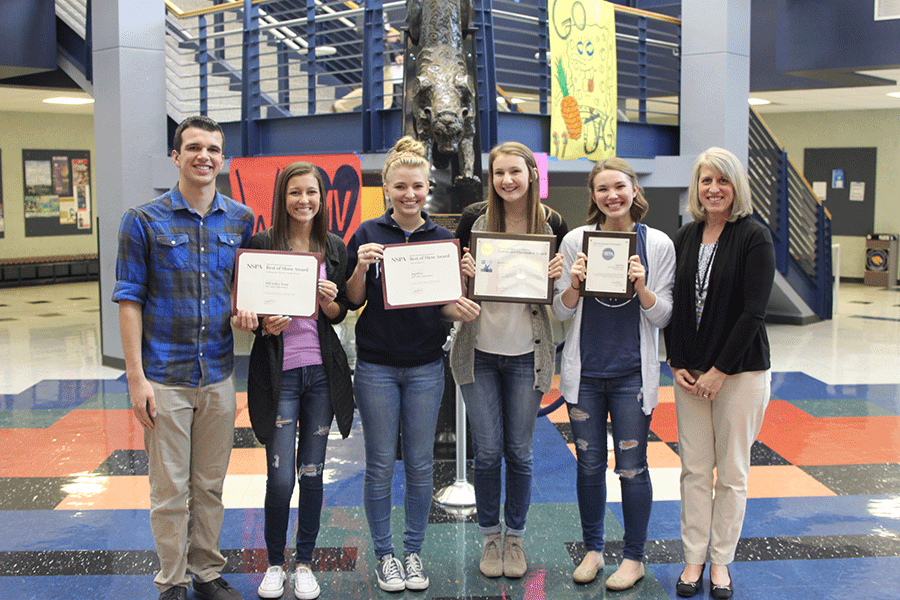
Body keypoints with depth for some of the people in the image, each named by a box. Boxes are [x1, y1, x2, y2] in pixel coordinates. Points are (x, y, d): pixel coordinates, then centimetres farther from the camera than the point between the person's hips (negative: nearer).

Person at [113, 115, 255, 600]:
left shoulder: (241, 220, 6)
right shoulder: (144, 220, -4)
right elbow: (128, 299, -4)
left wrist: (245, 311, -5)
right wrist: (136, 377, -10)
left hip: (219, 375, 3)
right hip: (165, 377, -3)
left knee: (210, 486, 13)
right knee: (170, 491, 4)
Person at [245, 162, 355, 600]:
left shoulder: (335, 248, 7)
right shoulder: (261, 244, -2)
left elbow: (340, 314, 9)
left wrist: (328, 301, -12)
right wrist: (266, 324, -18)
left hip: (322, 370, 3)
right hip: (278, 371, -3)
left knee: (312, 472, 9)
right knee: (281, 477, -3)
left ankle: (305, 563, 23)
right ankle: (274, 563, 18)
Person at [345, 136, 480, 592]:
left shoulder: (442, 239, 4)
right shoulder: (368, 235, -1)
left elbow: (447, 308, 8)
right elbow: (353, 300, -1)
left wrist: (460, 309, -14)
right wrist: (361, 267, -19)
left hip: (425, 366, 2)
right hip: (377, 366, -1)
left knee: (420, 464, 9)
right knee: (381, 465, 6)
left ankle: (414, 553, 24)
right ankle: (385, 554, 21)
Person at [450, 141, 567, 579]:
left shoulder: (552, 224, -1)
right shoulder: (474, 218, -3)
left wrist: (559, 275, -13)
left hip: (527, 354, 0)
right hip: (479, 350, 0)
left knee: (519, 451, 9)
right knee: (487, 451, 5)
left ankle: (515, 537, 28)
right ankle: (490, 537, 25)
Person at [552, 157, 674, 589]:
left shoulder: (658, 244, -3)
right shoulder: (576, 240, 0)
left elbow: (662, 317, -2)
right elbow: (561, 312, 3)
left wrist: (641, 286, -20)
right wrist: (574, 285, -16)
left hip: (632, 372, -2)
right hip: (584, 371, 2)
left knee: (631, 467, 5)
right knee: (589, 464, 12)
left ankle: (633, 557, 22)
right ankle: (593, 549, 30)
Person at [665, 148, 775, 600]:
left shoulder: (755, 237, -7)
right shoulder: (685, 237, 8)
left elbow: (753, 311, -13)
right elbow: (673, 304, 9)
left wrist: (720, 370, -14)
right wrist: (677, 364, 0)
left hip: (740, 371, -4)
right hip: (689, 371, 4)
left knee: (731, 472, 5)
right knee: (694, 469, 7)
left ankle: (721, 562, 18)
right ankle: (694, 559, 18)